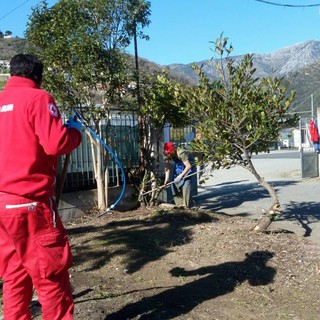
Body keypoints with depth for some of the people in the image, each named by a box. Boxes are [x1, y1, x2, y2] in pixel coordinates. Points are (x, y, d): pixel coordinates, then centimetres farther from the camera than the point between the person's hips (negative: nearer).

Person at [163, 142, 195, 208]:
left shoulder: (181, 153, -35)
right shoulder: (168, 155, -15)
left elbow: (188, 166, -36)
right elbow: (167, 168, -14)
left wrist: (181, 175, -40)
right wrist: (166, 179, -25)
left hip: (187, 168, -7)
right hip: (178, 168, 7)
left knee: (186, 183, -19)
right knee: (175, 183, 1)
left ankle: (186, 205, -14)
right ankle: (179, 204, 11)